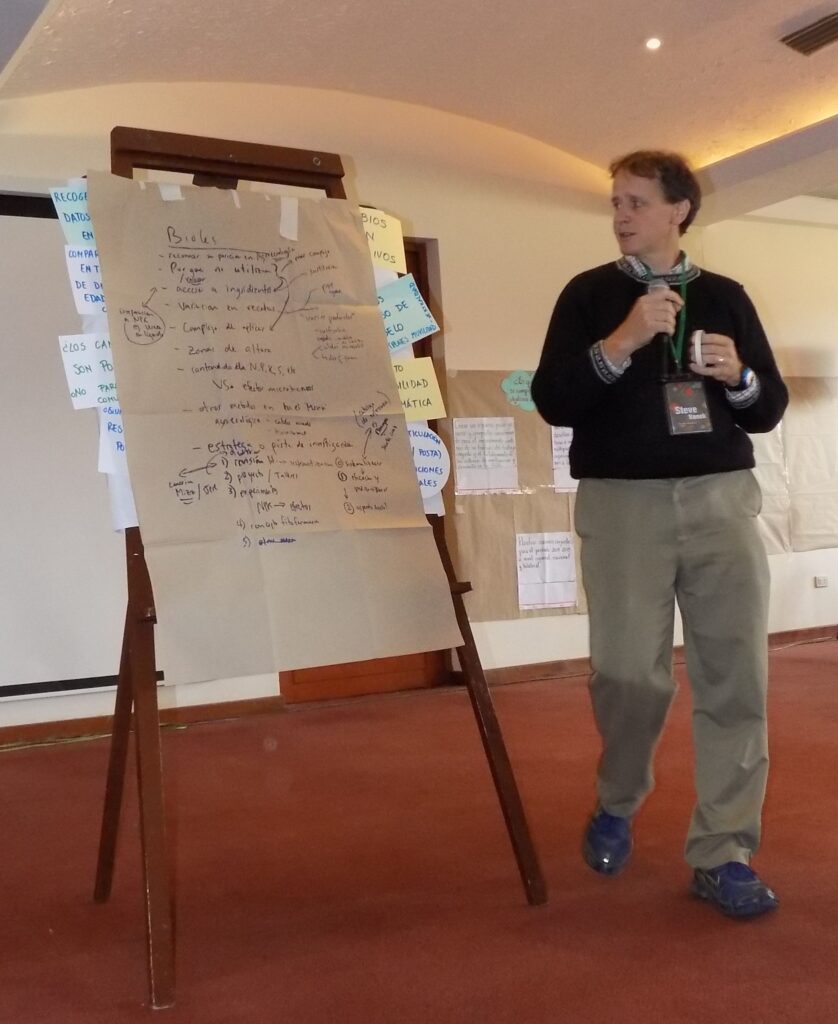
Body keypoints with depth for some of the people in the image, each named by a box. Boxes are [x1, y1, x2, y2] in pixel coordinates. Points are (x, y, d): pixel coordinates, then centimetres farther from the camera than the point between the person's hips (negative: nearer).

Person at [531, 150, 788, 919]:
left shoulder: (725, 296, 12)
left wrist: (739, 375, -8)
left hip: (722, 498, 2)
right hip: (623, 502, -2)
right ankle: (617, 806, 28)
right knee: (630, 674, -1)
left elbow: (770, 410, 13)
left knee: (737, 673, -1)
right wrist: (622, 342, -17)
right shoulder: (590, 294, 6)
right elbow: (552, 402, -6)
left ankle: (723, 853, 9)